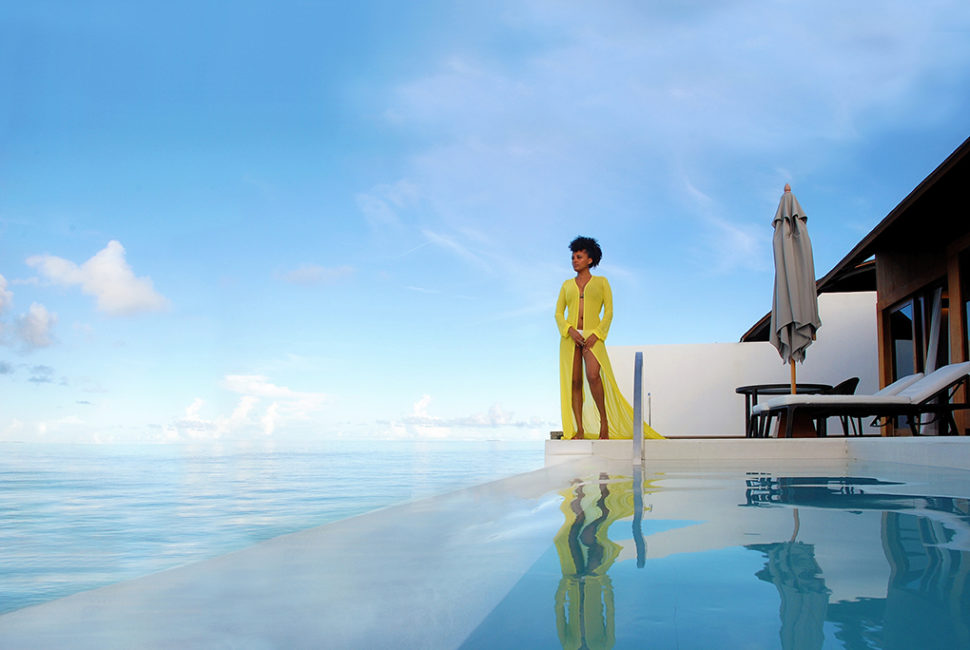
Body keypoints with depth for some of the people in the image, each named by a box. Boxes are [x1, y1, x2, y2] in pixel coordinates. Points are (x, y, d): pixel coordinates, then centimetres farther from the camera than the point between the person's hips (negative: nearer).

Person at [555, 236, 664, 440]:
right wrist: (570, 330, -10)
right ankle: (579, 429, 0)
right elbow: (558, 313, 10)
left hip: (593, 336, -3)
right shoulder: (567, 285, 17)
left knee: (593, 376, -25)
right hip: (570, 336, 3)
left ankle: (604, 420, -9)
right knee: (574, 381, -4)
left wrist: (596, 334, -10)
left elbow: (609, 312, 4)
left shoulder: (601, 282, 11)